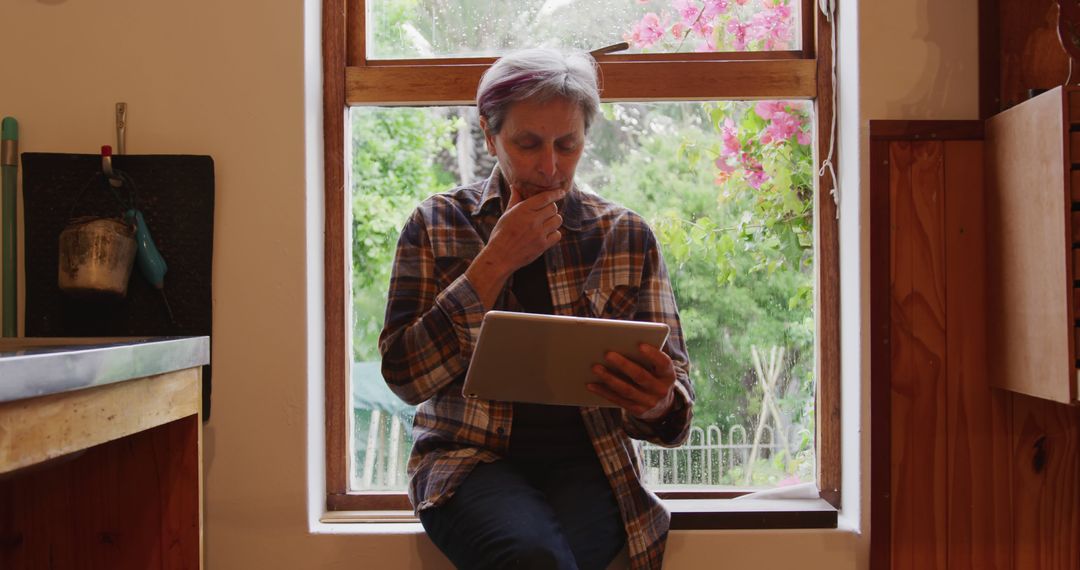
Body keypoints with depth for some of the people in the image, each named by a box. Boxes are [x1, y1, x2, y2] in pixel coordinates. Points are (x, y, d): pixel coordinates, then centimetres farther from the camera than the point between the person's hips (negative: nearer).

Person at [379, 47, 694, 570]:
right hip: (470, 457, -1)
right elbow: (404, 377, -5)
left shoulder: (626, 236, 7)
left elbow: (675, 387, 5)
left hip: (585, 459, 1)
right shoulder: (436, 225, 5)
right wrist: (495, 262, -11)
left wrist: (657, 404, -21)